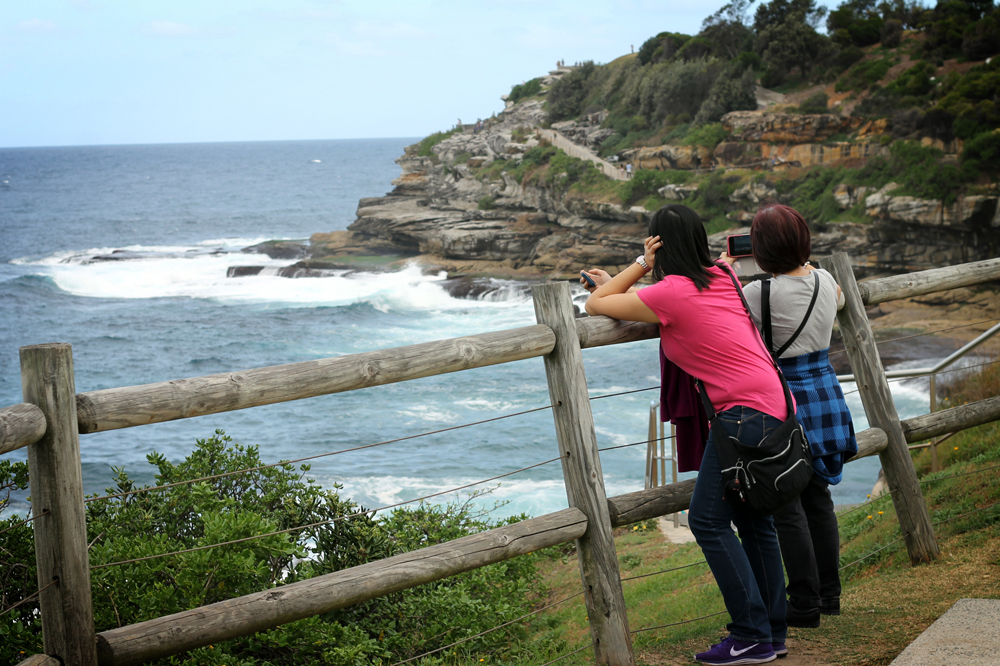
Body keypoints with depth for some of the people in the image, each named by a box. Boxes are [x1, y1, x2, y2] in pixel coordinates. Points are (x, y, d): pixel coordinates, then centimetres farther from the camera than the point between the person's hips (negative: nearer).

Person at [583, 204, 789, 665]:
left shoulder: (671, 293, -10)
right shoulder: (720, 277, 12)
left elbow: (595, 304, 0)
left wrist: (641, 264, 6)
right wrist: (622, 283, 29)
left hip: (744, 413, -9)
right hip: (774, 405, 9)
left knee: (709, 520, -6)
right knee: (753, 521, 15)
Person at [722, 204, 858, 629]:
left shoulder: (760, 294, -21)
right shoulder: (824, 281, 1)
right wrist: (804, 264, 29)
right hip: (826, 394, 7)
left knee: (787, 507, 1)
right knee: (818, 498, 17)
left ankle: (805, 604, 5)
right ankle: (829, 594, 25)